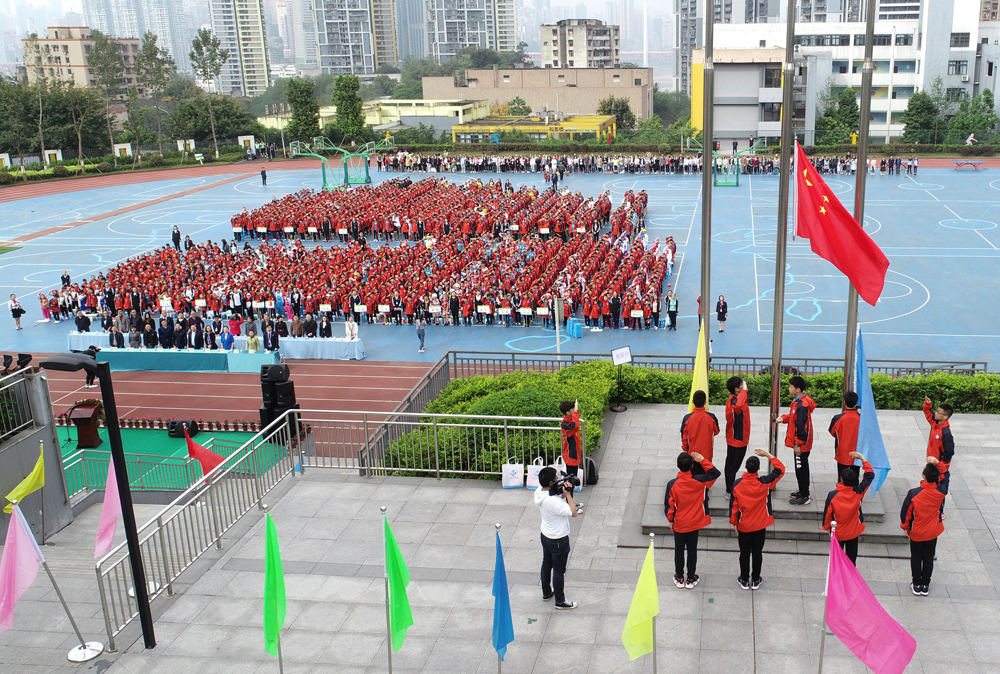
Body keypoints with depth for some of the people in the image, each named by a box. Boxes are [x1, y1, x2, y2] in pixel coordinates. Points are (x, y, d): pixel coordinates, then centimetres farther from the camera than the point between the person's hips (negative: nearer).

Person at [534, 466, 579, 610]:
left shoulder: (539, 491, -9)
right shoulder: (553, 501, -36)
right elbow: (574, 512, -31)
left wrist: (564, 493, -14)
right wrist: (568, 494, -26)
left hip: (545, 535, 9)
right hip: (558, 540, -8)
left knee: (546, 565, 25)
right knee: (559, 571, 9)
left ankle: (546, 593, 44)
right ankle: (560, 602, 25)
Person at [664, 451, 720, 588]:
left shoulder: (672, 484, -21)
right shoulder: (699, 481, -20)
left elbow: (669, 505, -12)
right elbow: (715, 473, -5)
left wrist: (670, 520, 4)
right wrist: (703, 460, -8)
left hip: (679, 524, -1)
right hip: (694, 523, 1)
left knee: (679, 550, 16)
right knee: (692, 551, 16)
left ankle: (679, 578, 30)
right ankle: (691, 579, 27)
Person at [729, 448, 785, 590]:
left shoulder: (737, 484, -17)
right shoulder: (764, 483, -20)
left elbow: (733, 506, -8)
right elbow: (780, 469, -6)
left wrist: (734, 523, 5)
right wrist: (769, 455, -5)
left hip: (743, 525, 0)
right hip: (760, 525, 0)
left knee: (744, 553, 14)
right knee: (757, 552, 15)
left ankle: (744, 580, 25)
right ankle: (755, 581, 26)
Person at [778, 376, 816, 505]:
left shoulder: (802, 405, -25)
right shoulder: (798, 400, 7)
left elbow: (801, 425, -26)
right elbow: (794, 417, 19)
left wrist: (798, 444, -22)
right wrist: (784, 418, 0)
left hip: (801, 445, -10)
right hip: (800, 443, 10)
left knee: (801, 469, -1)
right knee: (801, 468, 20)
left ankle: (804, 497, 8)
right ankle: (803, 492, 33)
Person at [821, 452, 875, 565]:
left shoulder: (832, 495, -24)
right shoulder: (858, 492, -20)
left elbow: (827, 513, -12)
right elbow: (870, 475, -9)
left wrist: (826, 527, 6)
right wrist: (862, 458, -10)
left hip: (838, 532, -2)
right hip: (854, 532, 2)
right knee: (852, 555, 17)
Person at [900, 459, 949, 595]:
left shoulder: (913, 493, -27)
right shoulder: (940, 492, -20)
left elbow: (906, 513, -14)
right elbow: (944, 477, 3)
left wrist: (905, 527, 3)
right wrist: (938, 463, -7)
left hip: (916, 533, -2)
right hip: (933, 532, 2)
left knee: (916, 558, 16)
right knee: (929, 558, 17)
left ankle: (916, 584, 26)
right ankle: (925, 585, 28)